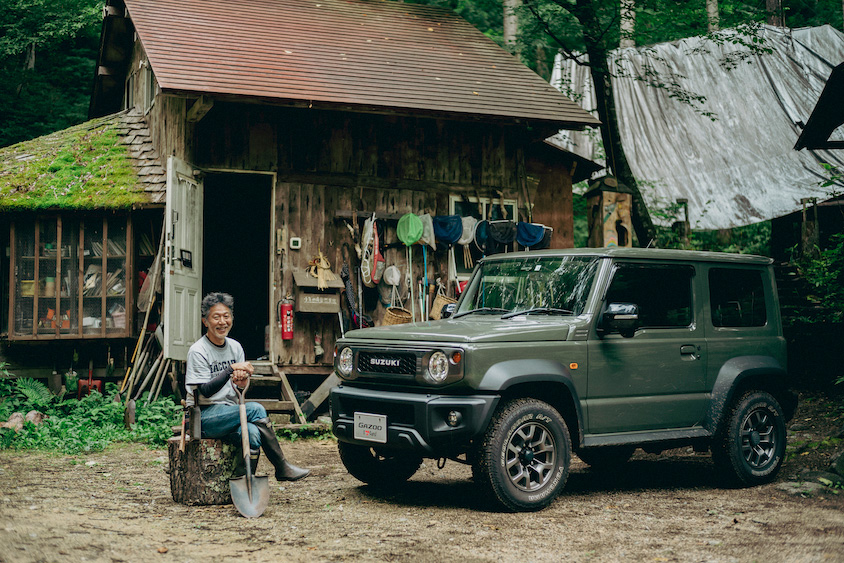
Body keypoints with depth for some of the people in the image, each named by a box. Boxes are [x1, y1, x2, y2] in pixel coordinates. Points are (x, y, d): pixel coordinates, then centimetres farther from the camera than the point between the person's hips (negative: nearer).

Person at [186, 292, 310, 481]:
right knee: (256, 409, -25)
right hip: (204, 417, -5)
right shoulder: (198, 351, -9)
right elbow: (205, 392, -18)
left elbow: (241, 391, 10)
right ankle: (282, 467, -16)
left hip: (229, 412, 5)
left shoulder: (235, 347, 10)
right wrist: (231, 369, -25)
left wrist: (241, 382, -15)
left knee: (252, 432, -30)